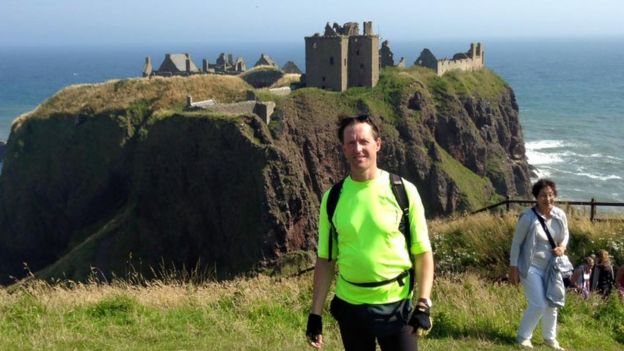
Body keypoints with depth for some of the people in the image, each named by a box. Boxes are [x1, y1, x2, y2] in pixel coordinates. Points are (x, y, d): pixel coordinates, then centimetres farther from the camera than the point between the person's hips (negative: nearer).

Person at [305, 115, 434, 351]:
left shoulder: (404, 191, -7)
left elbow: (423, 252, -4)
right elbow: (325, 259, 5)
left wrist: (423, 304, -11)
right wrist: (315, 313, 2)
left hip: (396, 305, -2)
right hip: (349, 306, 2)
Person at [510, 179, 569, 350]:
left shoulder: (560, 215, -5)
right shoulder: (528, 217, -20)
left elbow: (565, 234, 13)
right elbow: (516, 243, -12)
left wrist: (562, 247, -9)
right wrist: (513, 268, -12)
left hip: (551, 267, 6)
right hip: (531, 267, -6)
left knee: (552, 303, 15)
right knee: (538, 304, -10)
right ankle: (523, 337, 10)